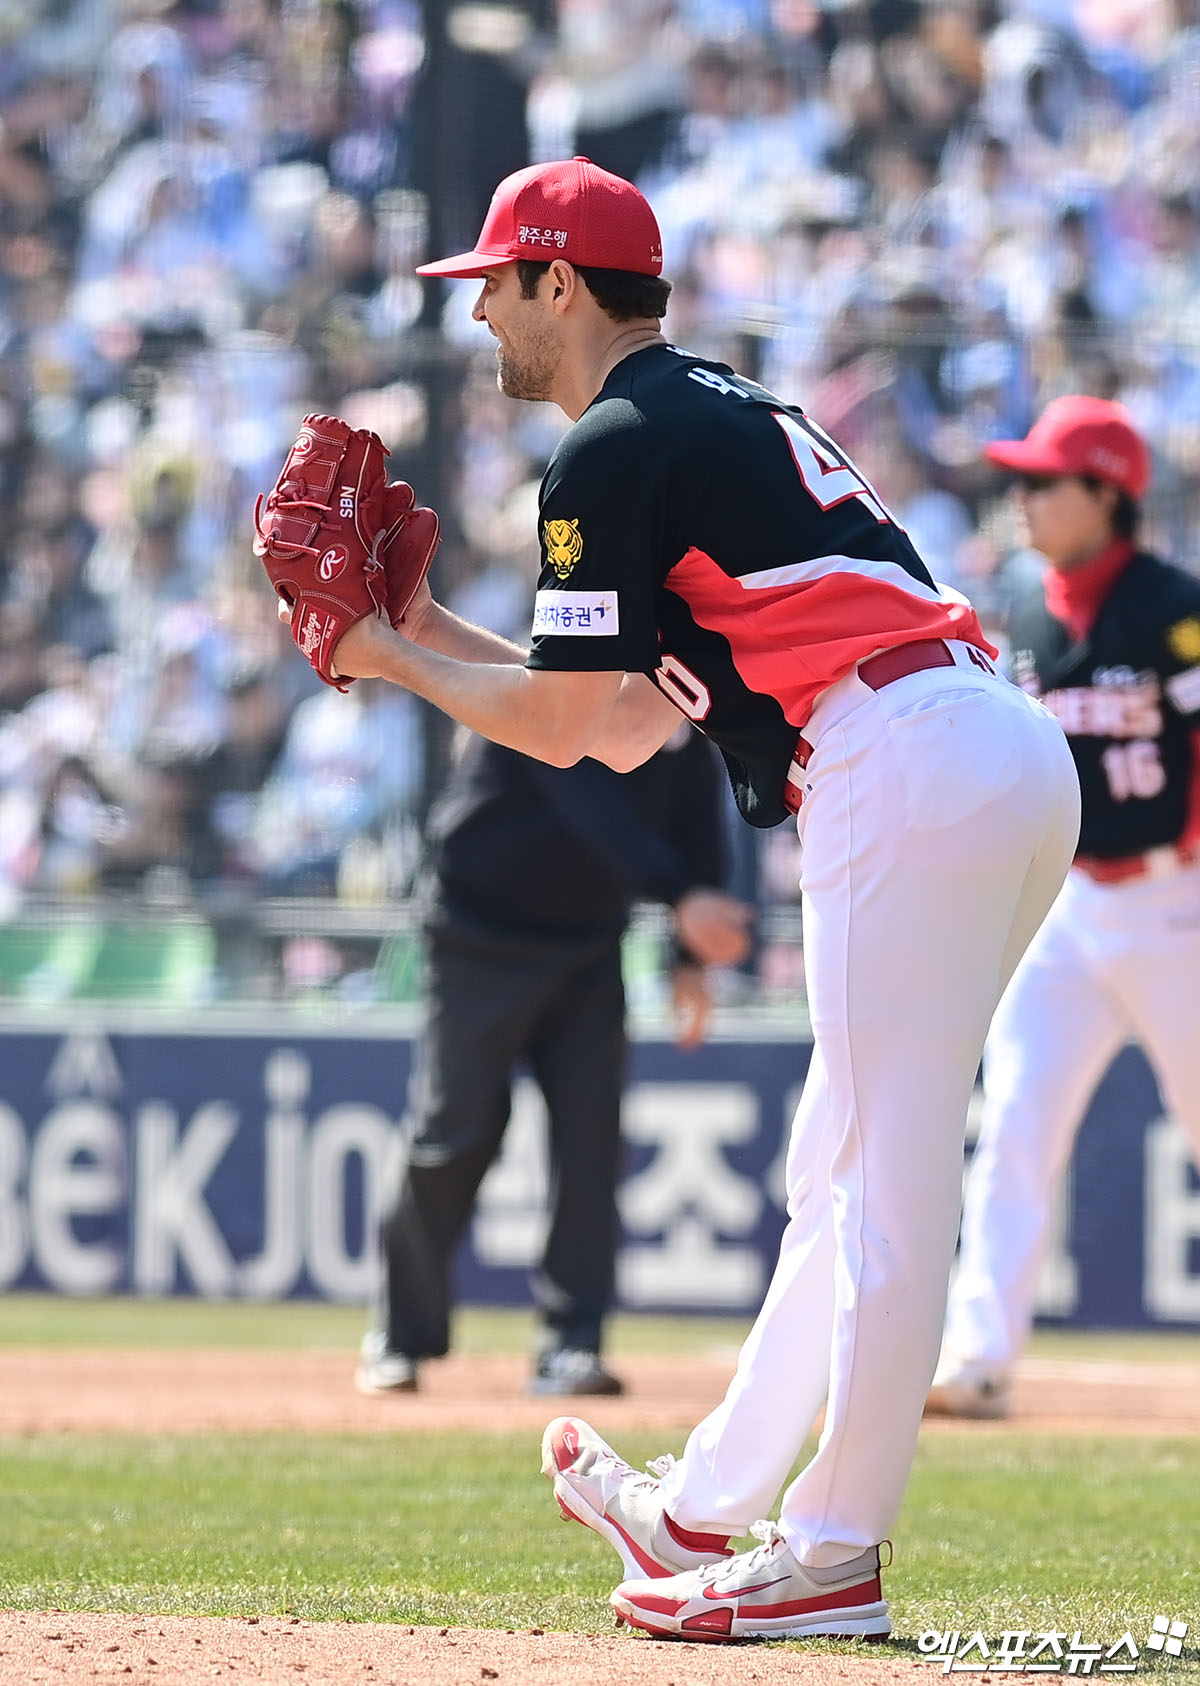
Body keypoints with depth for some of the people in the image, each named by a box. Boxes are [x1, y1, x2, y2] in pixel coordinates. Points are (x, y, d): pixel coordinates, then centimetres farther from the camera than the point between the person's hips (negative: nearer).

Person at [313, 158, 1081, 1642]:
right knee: (845, 1171, 15)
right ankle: (708, 1510, 24)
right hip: (1011, 757, 10)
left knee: (885, 1182, -7)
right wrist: (427, 628, 28)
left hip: (907, 768, -10)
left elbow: (560, 727, -4)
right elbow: (630, 726, 28)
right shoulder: (729, 414, 27)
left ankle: (832, 1556, -6)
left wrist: (392, 663, 12)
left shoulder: (615, 448, -3)